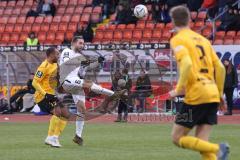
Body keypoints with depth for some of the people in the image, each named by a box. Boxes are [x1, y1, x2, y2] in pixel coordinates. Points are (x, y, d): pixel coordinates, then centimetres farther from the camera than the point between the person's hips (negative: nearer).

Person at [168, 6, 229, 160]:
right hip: (213, 96, 7)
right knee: (201, 143, 8)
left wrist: (179, 89, -11)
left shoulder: (177, 40, -3)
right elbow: (220, 68, 14)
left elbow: (187, 64, -20)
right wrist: (219, 93, 24)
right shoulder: (203, 39, 18)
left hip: (196, 95, -7)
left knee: (177, 138, 3)